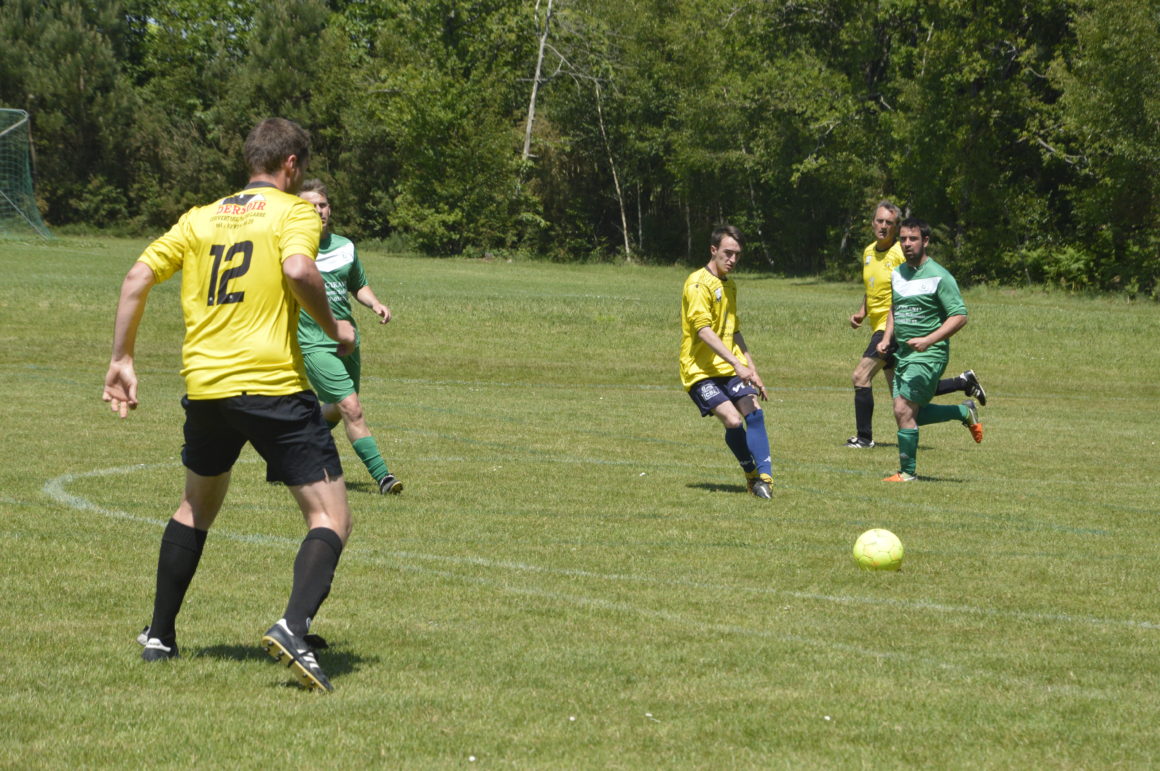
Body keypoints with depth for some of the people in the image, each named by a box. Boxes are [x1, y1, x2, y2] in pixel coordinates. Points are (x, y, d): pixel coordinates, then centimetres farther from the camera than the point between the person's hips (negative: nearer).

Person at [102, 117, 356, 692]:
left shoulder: (200, 218, 16)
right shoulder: (295, 212, 1)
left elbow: (137, 280, 11)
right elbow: (298, 269, -20)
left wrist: (121, 360, 16)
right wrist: (334, 327, -5)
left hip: (204, 386, 6)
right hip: (273, 384, -6)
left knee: (196, 507, 27)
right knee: (331, 520, -2)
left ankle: (160, 636, 31)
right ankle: (294, 628, -24)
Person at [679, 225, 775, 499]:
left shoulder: (728, 285, 18)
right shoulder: (698, 283, -10)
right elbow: (703, 330, -21)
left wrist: (752, 371, 22)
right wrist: (737, 364, -27)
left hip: (731, 369, 7)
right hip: (700, 371, -7)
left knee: (753, 412, -15)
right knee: (733, 420, -21)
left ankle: (764, 477, -14)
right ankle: (752, 474, 0)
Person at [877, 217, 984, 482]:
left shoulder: (939, 276, -12)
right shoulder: (897, 274, 11)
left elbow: (960, 316, -15)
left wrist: (929, 340, -25)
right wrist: (886, 338, 10)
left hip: (929, 354, -8)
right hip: (904, 352, 8)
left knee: (904, 410, -14)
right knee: (912, 414, 11)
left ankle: (908, 472, -2)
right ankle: (965, 412, 32)